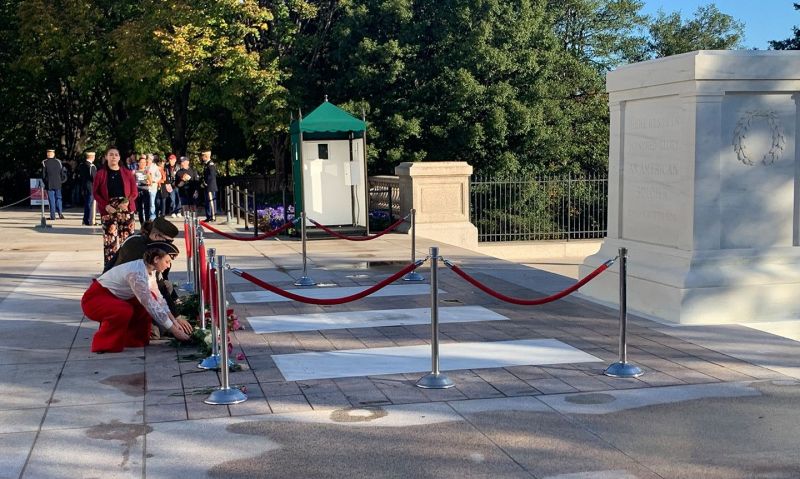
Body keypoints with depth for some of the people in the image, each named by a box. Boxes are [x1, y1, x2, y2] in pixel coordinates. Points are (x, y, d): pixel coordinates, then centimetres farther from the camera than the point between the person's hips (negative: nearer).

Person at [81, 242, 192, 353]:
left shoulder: (149, 269, -1)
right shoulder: (137, 273, -30)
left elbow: (158, 299, 3)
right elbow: (151, 306, -29)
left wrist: (175, 320, -5)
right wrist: (174, 331, -26)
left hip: (112, 298, 10)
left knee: (151, 298, 0)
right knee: (125, 311, -36)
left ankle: (135, 340, 8)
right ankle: (104, 344, -13)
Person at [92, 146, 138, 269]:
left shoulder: (127, 173, 10)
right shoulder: (100, 174, 6)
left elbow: (134, 192, 8)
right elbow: (95, 192, 3)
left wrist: (128, 201, -12)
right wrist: (105, 205, -11)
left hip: (126, 209, 2)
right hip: (108, 210, -2)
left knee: (127, 238, -1)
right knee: (110, 240, -8)